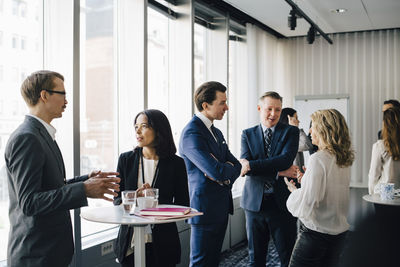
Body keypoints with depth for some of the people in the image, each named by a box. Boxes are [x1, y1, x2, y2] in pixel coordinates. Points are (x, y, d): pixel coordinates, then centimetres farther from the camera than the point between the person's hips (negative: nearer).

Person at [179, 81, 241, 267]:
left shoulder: (216, 133, 14)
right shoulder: (192, 133, -18)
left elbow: (235, 165, 11)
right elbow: (218, 171, -28)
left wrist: (223, 173, -12)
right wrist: (228, 169, -4)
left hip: (221, 209, 9)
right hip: (205, 210, -9)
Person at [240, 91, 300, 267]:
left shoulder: (290, 132, 3)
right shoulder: (248, 134, 8)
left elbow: (286, 159, -14)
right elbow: (245, 166, -7)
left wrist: (251, 165, -20)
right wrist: (278, 172, -18)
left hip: (282, 204, -1)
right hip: (254, 202, 2)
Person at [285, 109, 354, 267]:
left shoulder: (318, 159, -20)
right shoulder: (344, 159, 4)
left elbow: (308, 203, -22)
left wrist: (294, 190, -4)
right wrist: (307, 180, 12)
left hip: (316, 232, -8)